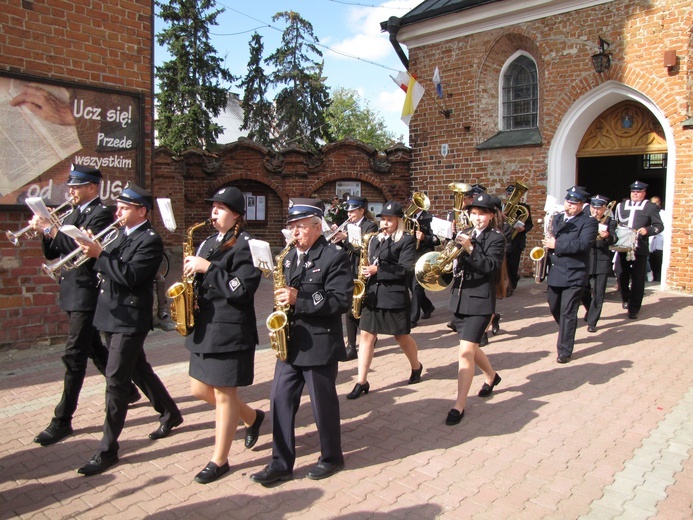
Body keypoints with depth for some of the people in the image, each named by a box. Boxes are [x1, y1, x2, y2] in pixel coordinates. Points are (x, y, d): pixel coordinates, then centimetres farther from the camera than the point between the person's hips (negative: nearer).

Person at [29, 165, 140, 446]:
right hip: (73, 294, 9)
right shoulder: (72, 215, 14)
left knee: (74, 356, -6)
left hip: (86, 294, -9)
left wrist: (51, 229, -23)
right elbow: (52, 253, 14)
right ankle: (127, 390, 34)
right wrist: (45, 229, -3)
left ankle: (62, 421, 1)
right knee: (93, 348, 18)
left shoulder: (101, 214, -12)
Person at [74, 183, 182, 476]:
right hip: (112, 316, 9)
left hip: (130, 319, -9)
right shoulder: (122, 234, 12)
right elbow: (108, 268, 11)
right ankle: (170, 413, 37)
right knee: (138, 370, 19)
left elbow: (129, 277, -24)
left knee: (116, 381, -5)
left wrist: (99, 254, -24)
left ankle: (108, 450, 4)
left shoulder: (150, 241, -15)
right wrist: (93, 251, -4)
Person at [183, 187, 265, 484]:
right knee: (200, 390, 16)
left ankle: (219, 461, 18)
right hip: (205, 327, 9)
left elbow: (241, 289, -21)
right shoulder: (208, 243, 13)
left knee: (224, 393, 2)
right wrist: (192, 271, -1)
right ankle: (252, 417, 37)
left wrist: (207, 268, -19)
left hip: (231, 331, -9)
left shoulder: (245, 245, -12)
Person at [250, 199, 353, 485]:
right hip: (290, 341, 7)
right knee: (280, 401, 8)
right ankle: (281, 463, 22)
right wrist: (284, 298, 0)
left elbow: (342, 301, -20)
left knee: (323, 403, 8)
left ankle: (332, 457, 29)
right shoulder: (290, 256, 12)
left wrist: (299, 299, -25)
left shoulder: (335, 257, -12)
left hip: (320, 343, -7)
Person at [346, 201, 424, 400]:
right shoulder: (375, 240, 13)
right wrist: (365, 271, -3)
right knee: (366, 335, 1)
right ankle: (362, 382, 5)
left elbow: (405, 269, -14)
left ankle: (416, 367, 38)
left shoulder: (407, 240, -5)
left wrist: (377, 270, -19)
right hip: (372, 295, 5)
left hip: (395, 297, -5)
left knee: (402, 336, 10)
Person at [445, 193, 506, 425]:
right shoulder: (464, 235, 12)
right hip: (459, 299, 7)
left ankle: (459, 405, -4)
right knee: (470, 348, 20)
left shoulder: (497, 238, -4)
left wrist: (469, 248, -27)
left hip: (480, 302, -7)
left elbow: (491, 266, -18)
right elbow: (453, 262, 10)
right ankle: (491, 376, 48)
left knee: (465, 352, -12)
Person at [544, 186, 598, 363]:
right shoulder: (556, 218, 13)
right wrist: (547, 243, -4)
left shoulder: (588, 222, -7)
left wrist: (556, 245, -20)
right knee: (554, 308, 17)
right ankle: (567, 334, 43)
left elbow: (583, 244, -21)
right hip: (554, 273, 6)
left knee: (568, 314, -4)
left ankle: (565, 351, 3)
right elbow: (550, 239, 19)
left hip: (574, 275, -6)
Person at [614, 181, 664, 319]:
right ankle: (625, 299, 34)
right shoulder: (621, 206, 16)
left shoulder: (651, 207, 5)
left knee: (638, 280, -1)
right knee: (622, 276, 10)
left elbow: (659, 226, 2)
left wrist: (647, 230, -17)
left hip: (640, 249, -3)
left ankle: (633, 309, 6)